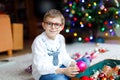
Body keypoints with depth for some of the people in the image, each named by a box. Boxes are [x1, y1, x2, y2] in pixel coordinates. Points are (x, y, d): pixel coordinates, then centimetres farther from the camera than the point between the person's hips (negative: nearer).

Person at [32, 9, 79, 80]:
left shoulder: (61, 38, 2)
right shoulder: (39, 41, -21)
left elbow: (64, 56, 3)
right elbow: (41, 67, -26)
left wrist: (72, 63, -21)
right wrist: (63, 71, -35)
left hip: (59, 69, 8)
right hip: (43, 74, -7)